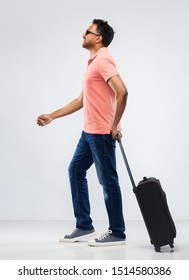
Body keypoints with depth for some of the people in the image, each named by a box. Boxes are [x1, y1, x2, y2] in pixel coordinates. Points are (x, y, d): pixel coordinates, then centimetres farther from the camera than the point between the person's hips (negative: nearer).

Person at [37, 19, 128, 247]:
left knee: (108, 180, -3)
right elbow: (82, 100, 23)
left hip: (102, 133, -10)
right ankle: (84, 226, 20)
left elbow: (122, 92, -27)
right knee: (75, 170, 14)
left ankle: (117, 233, 9)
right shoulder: (93, 62, 18)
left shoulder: (103, 60, -14)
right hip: (89, 131, 10)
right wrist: (51, 116, 22)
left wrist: (115, 124, -22)